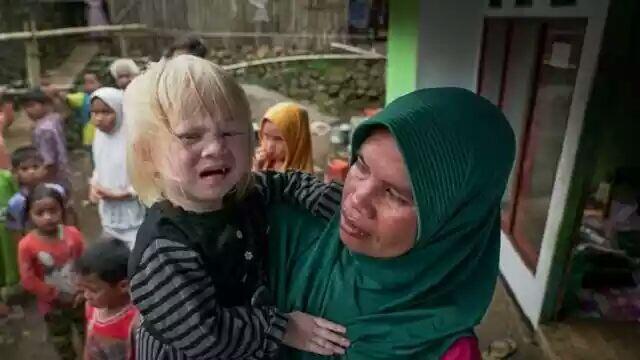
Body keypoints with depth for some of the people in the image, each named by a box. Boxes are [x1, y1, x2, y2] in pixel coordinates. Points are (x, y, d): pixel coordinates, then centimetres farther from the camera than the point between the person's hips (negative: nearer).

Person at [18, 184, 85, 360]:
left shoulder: (73, 234, -16)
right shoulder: (27, 245, -23)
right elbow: (28, 280, -18)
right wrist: (55, 295, -15)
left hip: (79, 299, 2)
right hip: (52, 304, -1)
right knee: (61, 341, 21)